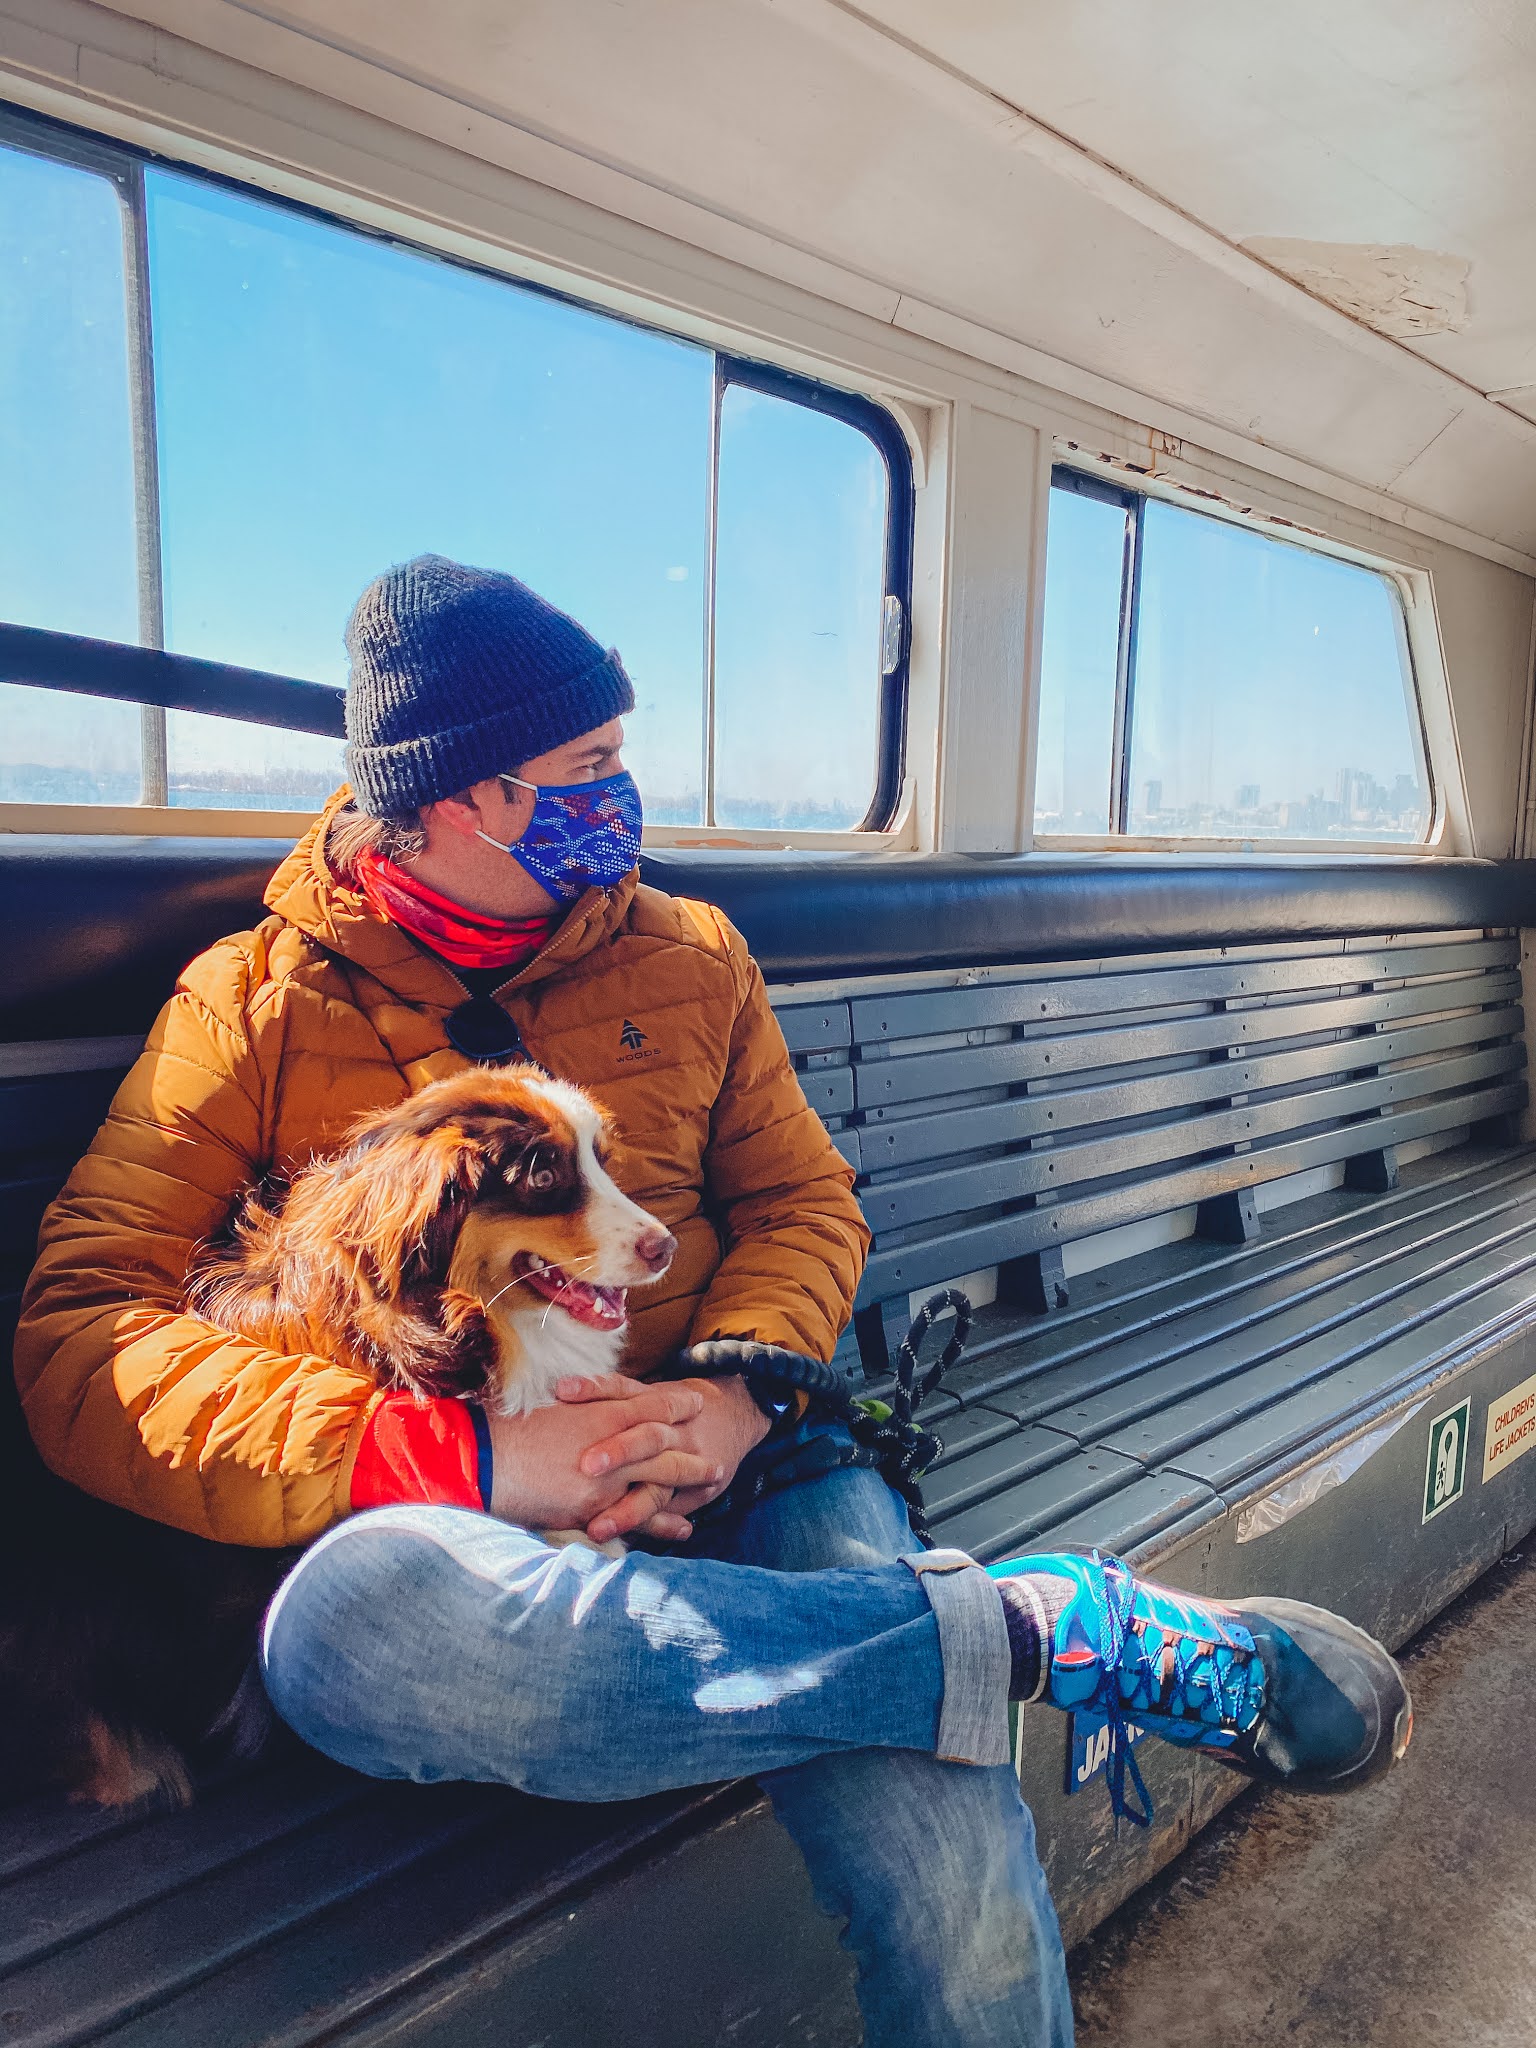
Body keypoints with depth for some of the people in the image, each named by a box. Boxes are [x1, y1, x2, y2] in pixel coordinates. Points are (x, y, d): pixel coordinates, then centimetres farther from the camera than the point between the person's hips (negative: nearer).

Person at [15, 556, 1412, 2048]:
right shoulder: (253, 1000, 3)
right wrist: (477, 1462, -20)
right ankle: (1047, 1628, -26)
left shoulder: (688, 955, 14)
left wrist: (736, 1391, -11)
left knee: (957, 1893, -28)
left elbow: (806, 1203, 13)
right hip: (453, 1527, 0)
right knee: (350, 1619, -38)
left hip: (724, 1468, 1)